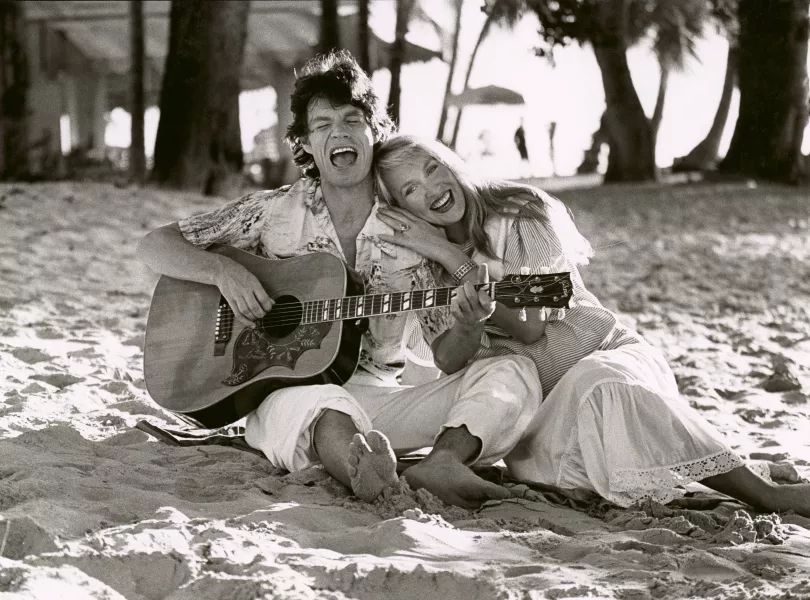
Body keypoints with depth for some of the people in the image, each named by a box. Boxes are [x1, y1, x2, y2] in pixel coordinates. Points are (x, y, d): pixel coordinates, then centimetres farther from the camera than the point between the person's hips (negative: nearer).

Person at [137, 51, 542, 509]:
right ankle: (366, 470, -74)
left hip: (380, 395, 3)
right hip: (289, 393, -3)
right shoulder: (273, 212, 7)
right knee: (323, 404, -41)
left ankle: (442, 464, -47)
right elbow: (155, 246, 7)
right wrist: (223, 271, -13)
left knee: (515, 373, -19)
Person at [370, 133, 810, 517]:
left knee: (599, 384, -38)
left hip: (604, 355, -2)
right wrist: (468, 321, -32)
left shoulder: (523, 211, -7)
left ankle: (765, 493, -30)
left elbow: (531, 323, -18)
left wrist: (449, 255, -18)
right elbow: (447, 360, -8)